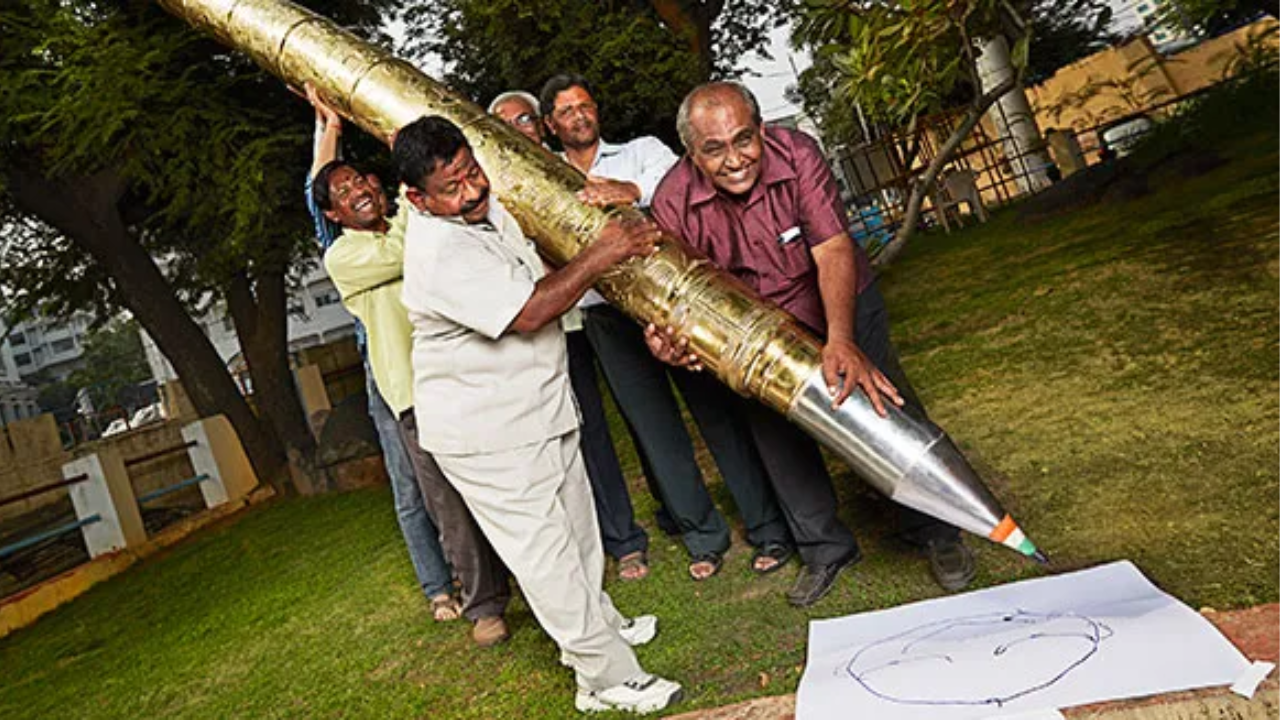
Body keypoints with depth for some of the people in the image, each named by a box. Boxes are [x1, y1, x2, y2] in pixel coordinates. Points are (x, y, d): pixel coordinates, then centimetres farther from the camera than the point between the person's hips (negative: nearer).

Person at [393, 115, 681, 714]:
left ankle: (596, 625, 44)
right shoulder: (438, 251, -28)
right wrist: (600, 255, -22)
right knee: (542, 550, 2)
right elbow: (530, 312, -30)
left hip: (538, 410, 10)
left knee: (574, 525, 22)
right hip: (484, 437, -10)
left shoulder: (485, 205, 1)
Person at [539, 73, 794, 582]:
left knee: (717, 414, -2)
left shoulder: (641, 152, 12)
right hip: (607, 318, 3)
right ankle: (704, 537, 19)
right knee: (654, 429, 5)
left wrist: (633, 189, -30)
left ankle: (768, 531, 8)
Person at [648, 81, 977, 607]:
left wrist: (841, 340, -48)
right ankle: (824, 549, 22)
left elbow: (833, 251, -34)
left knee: (883, 403, -5)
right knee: (774, 431, 2)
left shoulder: (796, 155, -27)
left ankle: (935, 533, 16)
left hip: (842, 305, -1)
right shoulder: (673, 202, -22)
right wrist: (668, 336, -41)